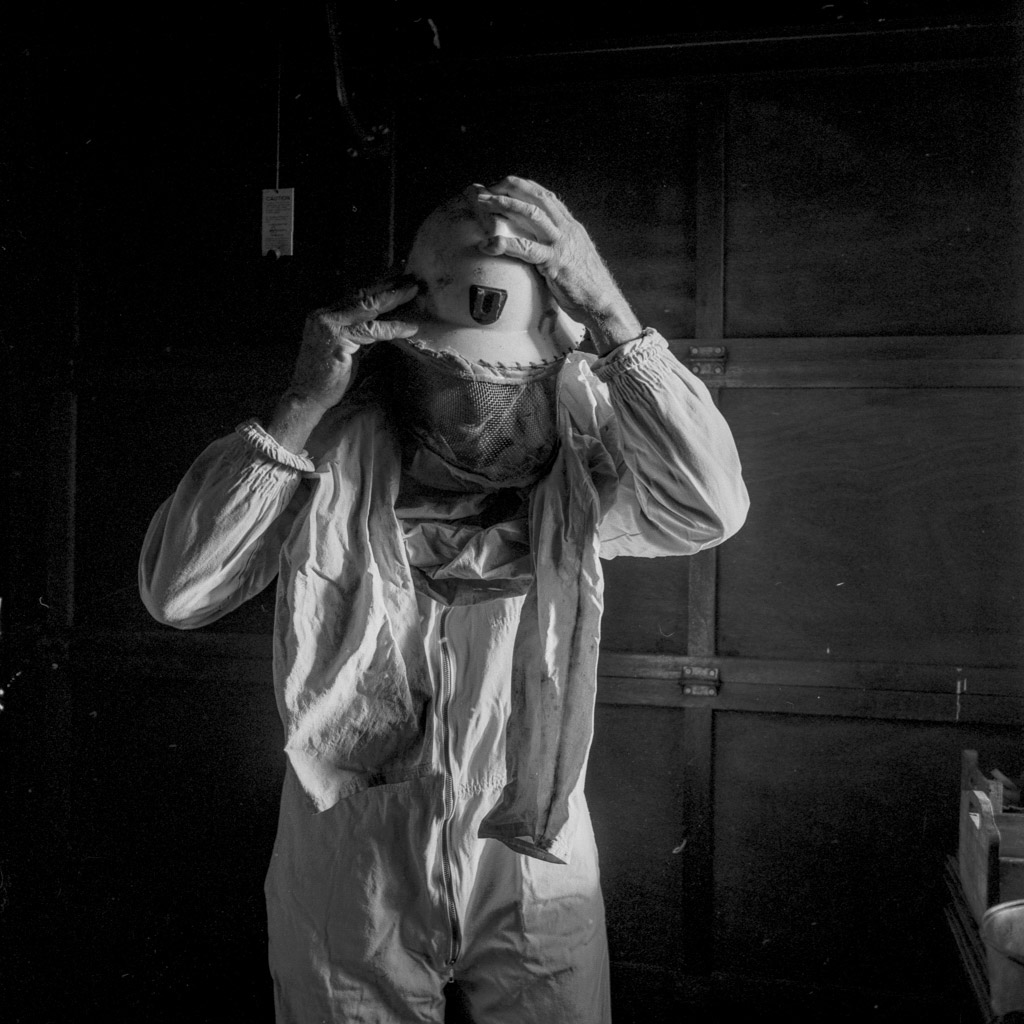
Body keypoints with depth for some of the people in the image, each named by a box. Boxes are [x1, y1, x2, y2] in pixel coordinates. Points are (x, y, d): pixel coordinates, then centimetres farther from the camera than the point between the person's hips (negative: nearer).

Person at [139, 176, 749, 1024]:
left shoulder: (577, 454, -12)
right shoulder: (333, 449, -14)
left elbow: (710, 510, -29)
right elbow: (175, 592, -20)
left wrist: (608, 313, -33)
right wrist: (301, 408, -28)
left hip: (535, 871, 1)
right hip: (351, 881, 0)